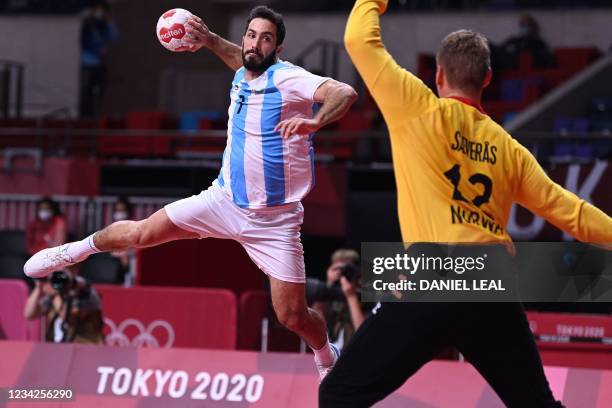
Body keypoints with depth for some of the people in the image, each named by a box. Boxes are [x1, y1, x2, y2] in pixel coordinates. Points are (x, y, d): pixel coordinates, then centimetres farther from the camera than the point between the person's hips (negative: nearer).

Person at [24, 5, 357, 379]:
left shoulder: (290, 78, -19)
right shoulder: (242, 76, 3)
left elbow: (345, 93, -36)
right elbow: (241, 59, 29)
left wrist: (315, 121, -53)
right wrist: (209, 40, 14)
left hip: (274, 219, -5)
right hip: (224, 200, 5)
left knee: (293, 316, -7)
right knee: (141, 233, 4)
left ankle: (328, 360, 25)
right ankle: (75, 251, 32)